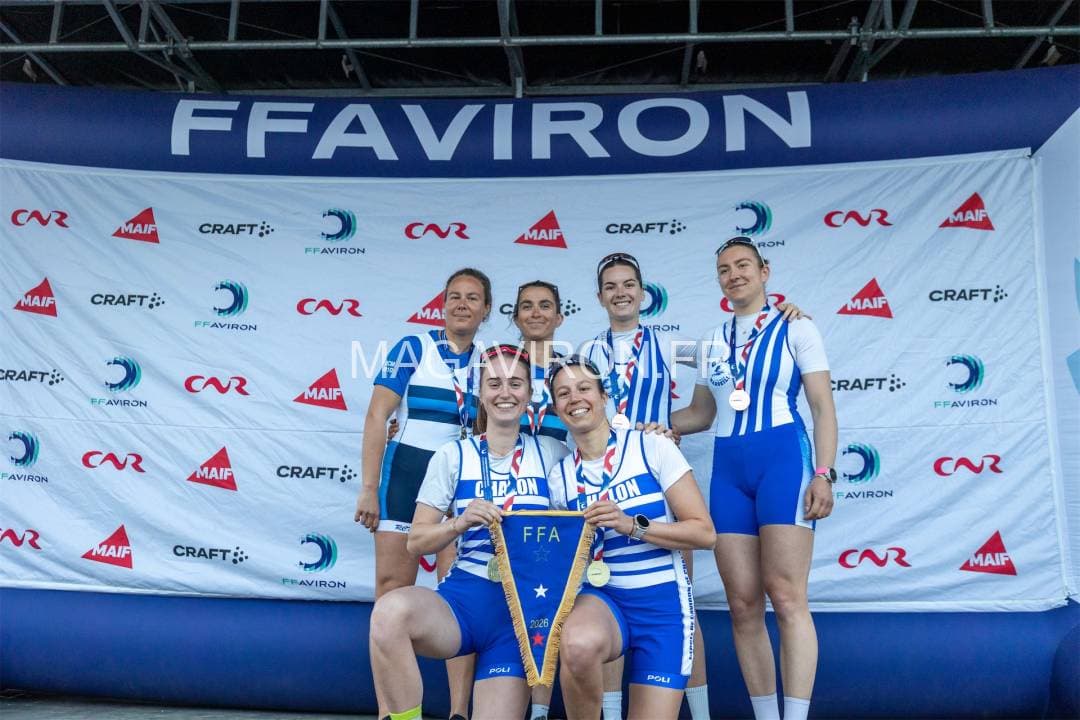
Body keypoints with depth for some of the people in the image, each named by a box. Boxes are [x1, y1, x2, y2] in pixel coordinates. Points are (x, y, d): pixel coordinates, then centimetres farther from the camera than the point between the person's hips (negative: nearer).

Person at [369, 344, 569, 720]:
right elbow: (416, 541, 5)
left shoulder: (551, 453, 7)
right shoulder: (454, 455, 5)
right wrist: (460, 523, -16)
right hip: (464, 594, -1)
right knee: (390, 611, -32)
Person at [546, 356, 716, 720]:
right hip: (602, 598, 1)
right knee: (577, 644, -34)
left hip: (663, 602, -1)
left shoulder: (652, 448, -5)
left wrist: (632, 525, -20)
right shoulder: (560, 476, 5)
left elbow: (705, 533, -8)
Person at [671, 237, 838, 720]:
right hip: (728, 468, 5)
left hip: (783, 459, -4)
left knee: (785, 596, -11)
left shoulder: (796, 328, 4)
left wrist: (824, 473, -12)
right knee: (743, 603, 3)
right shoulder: (712, 342, 16)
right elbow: (702, 413, 21)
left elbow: (823, 407, -1)